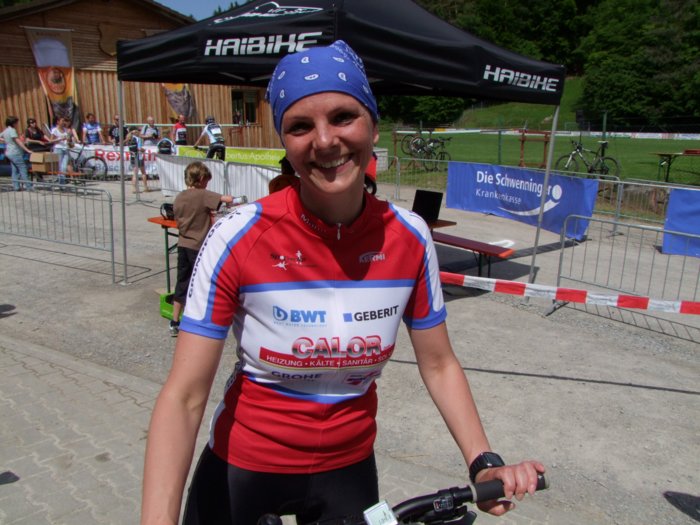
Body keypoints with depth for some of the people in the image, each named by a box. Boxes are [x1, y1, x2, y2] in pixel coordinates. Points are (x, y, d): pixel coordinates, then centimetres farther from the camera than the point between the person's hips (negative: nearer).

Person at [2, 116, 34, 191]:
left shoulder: (5, 131, 12)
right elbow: (18, 141, -21)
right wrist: (27, 150, -25)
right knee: (23, 169, -7)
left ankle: (16, 186, 9)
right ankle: (28, 186, -8)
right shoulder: (12, 130, -14)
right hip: (15, 153, -9)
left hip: (9, 153, 9)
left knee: (15, 170, 11)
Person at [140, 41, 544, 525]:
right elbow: (183, 398, -21)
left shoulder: (409, 237, -14)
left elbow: (439, 365, -3)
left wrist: (484, 463, -14)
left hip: (348, 467, 2)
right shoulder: (238, 238, -22)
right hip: (242, 467, -1)